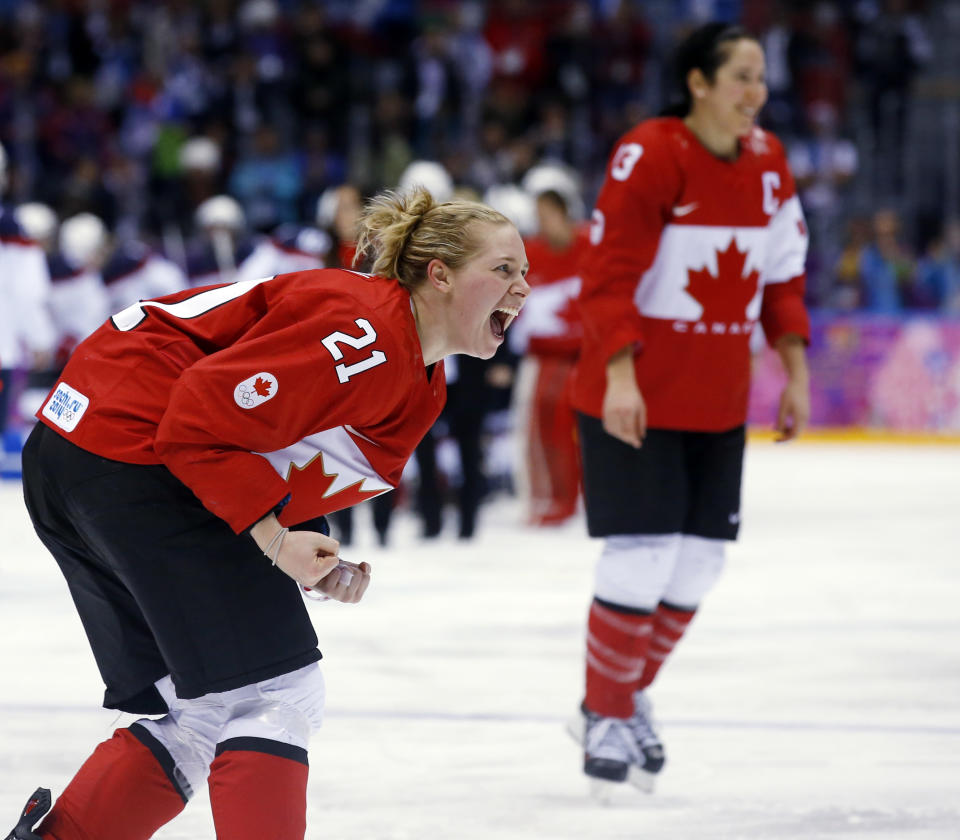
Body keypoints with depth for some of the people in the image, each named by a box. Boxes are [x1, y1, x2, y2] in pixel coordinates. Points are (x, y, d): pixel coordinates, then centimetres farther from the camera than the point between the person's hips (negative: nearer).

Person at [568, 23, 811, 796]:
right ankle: (606, 718, 10)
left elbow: (783, 273, 12)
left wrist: (795, 373, 9)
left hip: (718, 402, 7)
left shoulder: (768, 163, 5)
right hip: (634, 394, -7)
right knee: (642, 555, -7)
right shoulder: (648, 157, -17)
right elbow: (610, 273, -19)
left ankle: (628, 699, 27)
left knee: (699, 561, 9)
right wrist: (619, 375, -25)